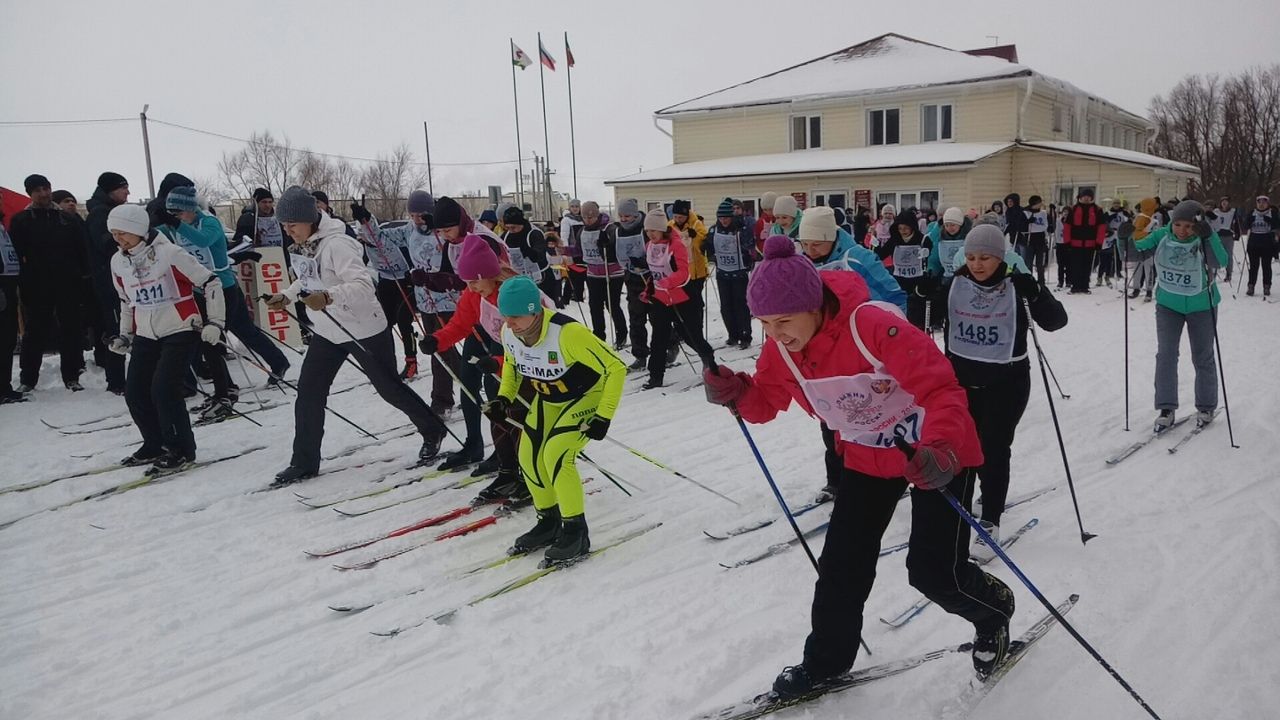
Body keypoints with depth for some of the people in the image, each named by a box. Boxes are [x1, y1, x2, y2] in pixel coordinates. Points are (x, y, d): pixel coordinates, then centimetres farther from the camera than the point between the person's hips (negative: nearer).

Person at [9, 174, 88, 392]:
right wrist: (22, 279, -10)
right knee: (35, 333, 4)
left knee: (71, 331, 5)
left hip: (68, 285, 1)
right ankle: (27, 379, 13)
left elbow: (82, 251, 5)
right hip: (36, 287, -1)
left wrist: (84, 275, -4)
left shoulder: (70, 219, 8)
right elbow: (15, 252, -1)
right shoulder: (21, 220, 4)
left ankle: (72, 376, 13)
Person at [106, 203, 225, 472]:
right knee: (135, 394, 2)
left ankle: (182, 450, -2)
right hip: (146, 336, 7)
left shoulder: (169, 253, -16)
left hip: (181, 331, -7)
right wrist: (125, 335, 20)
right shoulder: (118, 261, 4)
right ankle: (155, 445, 22)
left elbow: (211, 283, -12)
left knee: (163, 389, -16)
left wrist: (215, 322, -13)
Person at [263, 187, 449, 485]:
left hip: (364, 330, -8)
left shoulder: (336, 244, -25)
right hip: (326, 331, 8)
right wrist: (287, 295, 6)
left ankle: (433, 431, 29)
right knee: (308, 392, 3)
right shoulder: (300, 246, 2)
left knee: (390, 388, 7)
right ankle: (304, 462, 14)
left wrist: (328, 297, -49)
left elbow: (363, 286, -35)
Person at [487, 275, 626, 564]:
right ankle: (549, 521, 25)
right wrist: (504, 398, -4)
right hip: (548, 399, 7)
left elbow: (616, 367, -30)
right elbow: (511, 362, 9)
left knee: (556, 455, -21)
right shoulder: (509, 333, -17)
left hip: (587, 396, -7)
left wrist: (603, 417, -29)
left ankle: (576, 532, -5)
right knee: (529, 457, 2)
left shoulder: (567, 333, -37)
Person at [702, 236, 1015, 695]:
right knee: (842, 564, 6)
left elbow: (942, 389, -34)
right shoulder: (780, 349, -14)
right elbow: (766, 402, 0)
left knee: (934, 571, -2)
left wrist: (941, 449, -51)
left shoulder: (873, 326, -35)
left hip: (938, 452, -5)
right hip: (868, 456, 6)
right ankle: (826, 660, 28)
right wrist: (735, 393, -23)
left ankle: (993, 611, 33)